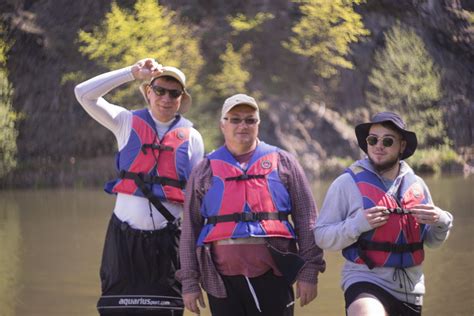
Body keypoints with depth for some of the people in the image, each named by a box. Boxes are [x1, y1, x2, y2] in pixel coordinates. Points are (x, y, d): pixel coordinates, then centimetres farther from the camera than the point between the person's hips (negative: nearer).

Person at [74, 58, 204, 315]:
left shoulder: (191, 137, 7)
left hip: (165, 238, 0)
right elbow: (84, 93, -2)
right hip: (123, 235, 0)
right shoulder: (128, 123, 6)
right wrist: (133, 72, -6)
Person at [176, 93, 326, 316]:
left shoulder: (283, 162, 9)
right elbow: (190, 230, 10)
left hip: (272, 275, -1)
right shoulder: (205, 171, 11)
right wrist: (189, 282, 4)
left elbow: (306, 220, 6)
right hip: (223, 279, 1)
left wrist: (308, 273, -2)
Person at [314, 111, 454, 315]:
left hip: (410, 289, 5)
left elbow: (432, 240, 16)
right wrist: (358, 224, -22)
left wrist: (441, 221, -5)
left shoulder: (416, 184, 8)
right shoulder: (348, 183, -5)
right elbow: (321, 236, -7)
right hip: (366, 280, -5)